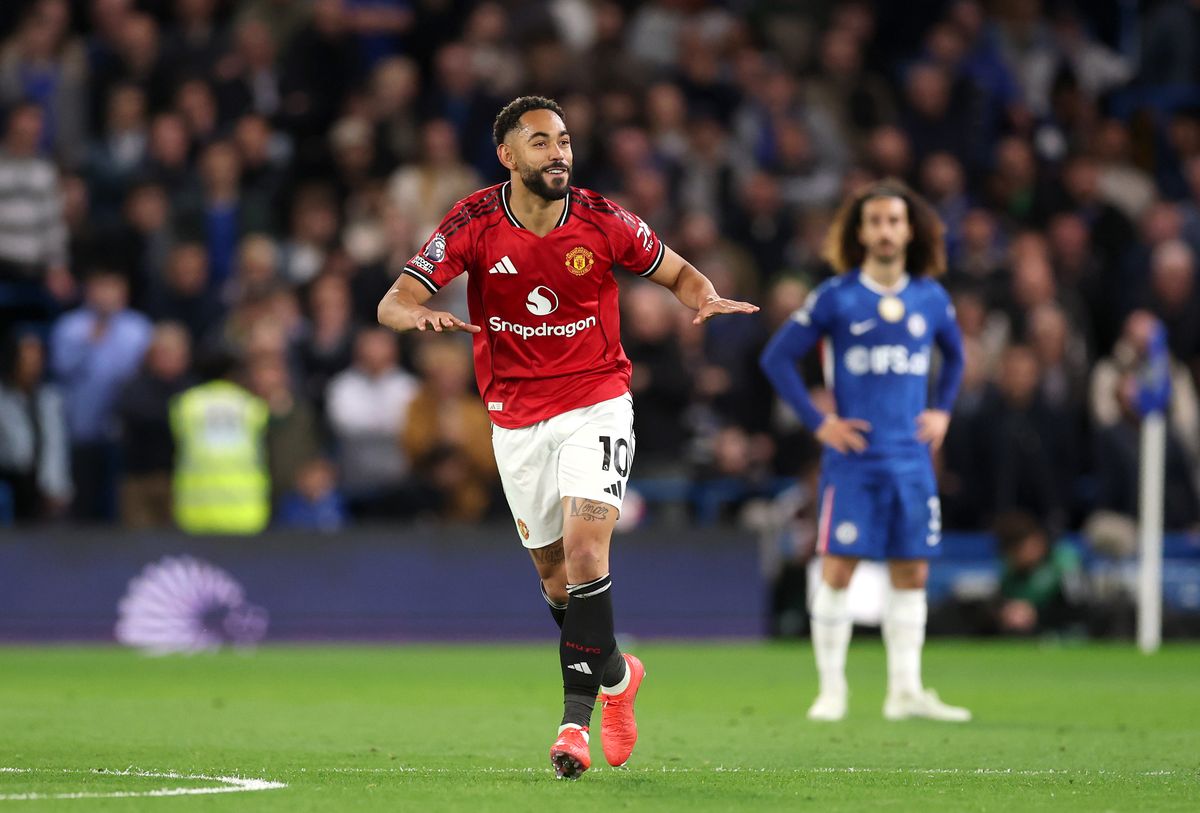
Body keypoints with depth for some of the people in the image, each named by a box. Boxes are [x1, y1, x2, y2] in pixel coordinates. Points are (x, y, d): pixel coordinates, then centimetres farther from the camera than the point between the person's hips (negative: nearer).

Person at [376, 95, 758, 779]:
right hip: (516, 415, 2)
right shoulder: (474, 224, -8)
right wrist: (420, 313, -35)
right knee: (554, 571, 10)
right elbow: (394, 302, -11)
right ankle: (615, 674, 37)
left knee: (585, 550, -20)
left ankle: (576, 717, -17)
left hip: (596, 402, -2)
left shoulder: (603, 221, -8)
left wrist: (707, 298, -16)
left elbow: (678, 272, 7)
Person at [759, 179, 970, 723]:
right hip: (854, 456, -4)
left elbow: (954, 355, 28)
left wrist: (942, 410, 13)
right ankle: (831, 690, 0)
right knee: (838, 570, -6)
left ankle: (905, 692, 7)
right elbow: (777, 357, -1)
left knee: (912, 573, 3)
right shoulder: (836, 297, -3)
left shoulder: (931, 298, 8)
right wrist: (817, 422, -6)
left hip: (912, 456, 4)